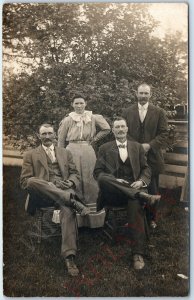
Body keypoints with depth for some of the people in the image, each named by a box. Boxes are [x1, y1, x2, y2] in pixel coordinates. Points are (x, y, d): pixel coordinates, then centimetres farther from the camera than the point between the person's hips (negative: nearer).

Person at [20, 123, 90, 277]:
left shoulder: (65, 153, 24)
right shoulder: (31, 155, 17)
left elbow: (75, 174, 18)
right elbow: (25, 180, 6)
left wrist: (70, 182, -7)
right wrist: (46, 185, -12)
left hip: (64, 190, 1)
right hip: (42, 194, 0)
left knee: (68, 210, -34)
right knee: (32, 182, -35)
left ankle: (69, 256, -37)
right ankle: (73, 201, -37)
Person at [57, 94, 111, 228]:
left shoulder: (93, 118, 8)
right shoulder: (67, 120, 7)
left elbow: (107, 129, 11)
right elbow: (61, 140, 9)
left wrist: (95, 139, 6)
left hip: (88, 151, 1)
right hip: (72, 151, 0)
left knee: (89, 181, 0)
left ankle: (93, 217, 11)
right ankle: (75, 219, 8)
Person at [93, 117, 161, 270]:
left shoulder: (137, 147, 19)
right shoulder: (104, 148, 13)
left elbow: (146, 169, 15)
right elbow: (98, 172, 5)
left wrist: (141, 181, -8)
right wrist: (114, 181, -13)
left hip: (133, 188, 1)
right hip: (113, 193, 0)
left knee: (135, 204, -34)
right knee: (103, 179, -34)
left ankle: (138, 253, -32)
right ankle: (142, 195, -37)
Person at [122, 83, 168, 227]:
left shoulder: (159, 112, 3)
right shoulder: (127, 112, 7)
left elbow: (164, 134, -1)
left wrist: (149, 145, -15)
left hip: (152, 157, 0)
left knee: (152, 190, 8)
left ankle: (151, 218, 24)